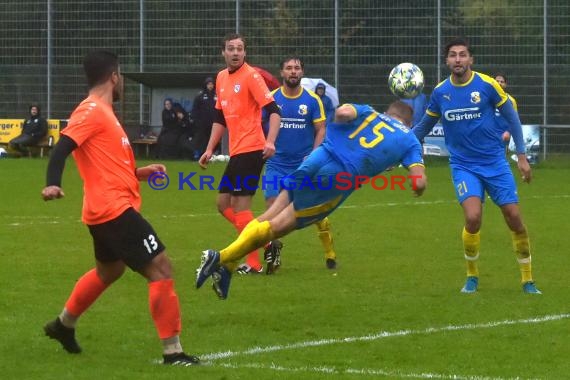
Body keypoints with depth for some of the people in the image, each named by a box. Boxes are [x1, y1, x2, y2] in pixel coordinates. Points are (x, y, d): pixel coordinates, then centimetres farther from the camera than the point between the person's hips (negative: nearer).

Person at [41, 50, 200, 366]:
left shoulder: (101, 112, 17)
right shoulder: (91, 111, -13)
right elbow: (62, 149, -25)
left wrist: (138, 173, 24)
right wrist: (53, 184, -40)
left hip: (107, 210, 11)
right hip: (115, 210, -11)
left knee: (109, 270, 32)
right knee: (160, 269, -11)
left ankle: (63, 325, 46)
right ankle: (172, 353, -11)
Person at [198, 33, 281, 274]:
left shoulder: (251, 76, -9)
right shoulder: (221, 78, 14)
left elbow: (273, 110, -16)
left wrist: (270, 142, -29)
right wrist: (210, 149, 19)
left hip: (251, 150, -9)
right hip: (236, 152, 9)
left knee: (240, 206, -8)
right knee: (223, 204, 10)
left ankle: (254, 263, -1)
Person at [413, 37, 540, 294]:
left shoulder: (487, 85, -9)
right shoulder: (440, 92, -1)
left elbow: (511, 117, 1)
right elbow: (424, 126, 15)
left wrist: (521, 156, 0)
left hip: (495, 163, 0)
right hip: (463, 165, 0)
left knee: (514, 218, -3)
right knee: (473, 217, -21)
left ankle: (527, 280, 16)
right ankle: (472, 277, 3)